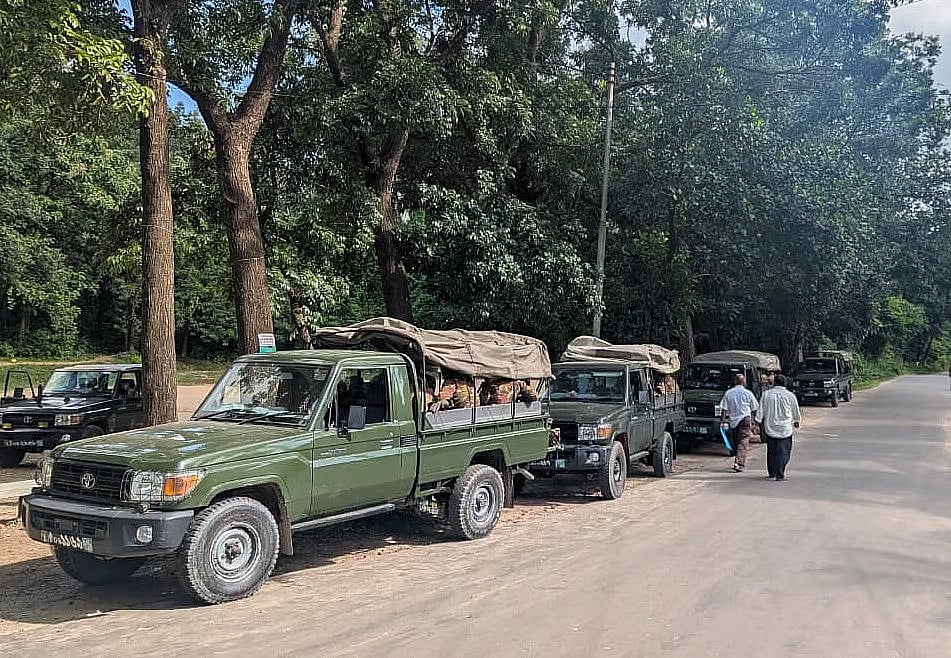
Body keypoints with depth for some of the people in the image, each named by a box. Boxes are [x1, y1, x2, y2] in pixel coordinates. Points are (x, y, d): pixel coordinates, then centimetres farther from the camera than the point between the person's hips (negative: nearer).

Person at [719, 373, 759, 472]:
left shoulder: (728, 393, 5)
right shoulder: (748, 393, 1)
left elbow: (724, 409, 2)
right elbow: (754, 409, 6)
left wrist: (723, 421, 3)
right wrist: (754, 421, 17)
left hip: (732, 420, 3)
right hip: (745, 419, -3)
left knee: (735, 442, 16)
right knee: (743, 443, -5)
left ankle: (737, 461, 20)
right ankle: (738, 463, -17)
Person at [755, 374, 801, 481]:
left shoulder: (766, 394, 1)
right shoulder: (790, 395, -3)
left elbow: (760, 411, 2)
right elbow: (796, 412, 10)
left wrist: (760, 423, 13)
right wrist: (797, 421, 29)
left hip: (769, 428, 2)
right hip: (785, 429, -2)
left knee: (771, 451, 13)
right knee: (783, 451, 1)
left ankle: (771, 473, 19)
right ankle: (779, 475, -3)